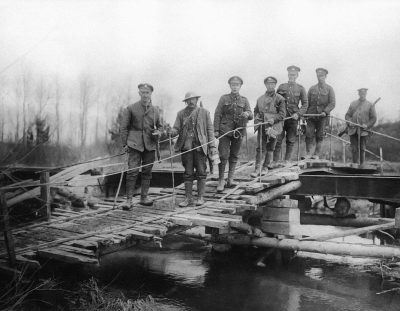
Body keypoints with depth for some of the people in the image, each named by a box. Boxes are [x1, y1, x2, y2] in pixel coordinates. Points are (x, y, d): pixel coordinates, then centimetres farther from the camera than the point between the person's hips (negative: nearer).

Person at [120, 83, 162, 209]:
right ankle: (129, 199, -5)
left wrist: (158, 132, -3)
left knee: (147, 172, 7)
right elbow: (124, 127, 3)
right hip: (134, 144, -3)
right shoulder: (131, 108, 2)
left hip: (150, 145, 3)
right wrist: (125, 143, -3)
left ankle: (144, 197, 18)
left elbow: (159, 126, 21)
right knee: (132, 171, -9)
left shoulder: (155, 110, 10)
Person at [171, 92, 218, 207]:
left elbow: (210, 129, 6)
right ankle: (188, 198, 11)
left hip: (200, 146, -1)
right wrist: (170, 132, -19)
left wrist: (212, 146, -1)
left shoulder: (204, 112, 7)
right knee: (188, 173, 4)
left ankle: (200, 197, 11)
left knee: (201, 172, 0)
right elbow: (176, 129, 6)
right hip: (186, 146, 1)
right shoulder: (181, 114, 11)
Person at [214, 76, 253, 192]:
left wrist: (247, 114, -22)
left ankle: (230, 179, 18)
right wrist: (216, 130, -6)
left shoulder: (244, 100, 10)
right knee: (223, 156, -8)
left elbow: (251, 115, 2)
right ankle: (221, 181, 1)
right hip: (225, 130, -2)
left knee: (234, 156, 8)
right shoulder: (224, 98, 5)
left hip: (238, 131, 3)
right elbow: (217, 114, 2)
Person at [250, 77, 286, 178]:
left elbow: (282, 114, -3)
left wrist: (273, 119, -17)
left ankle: (266, 167, 19)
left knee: (270, 148, 7)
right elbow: (256, 111, 20)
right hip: (262, 126, 2)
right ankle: (257, 169, -3)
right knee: (259, 147, -5)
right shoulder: (260, 98, 12)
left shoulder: (279, 98, 1)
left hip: (273, 126, -2)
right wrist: (257, 120, 2)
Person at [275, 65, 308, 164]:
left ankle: (287, 161, 12)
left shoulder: (300, 88, 6)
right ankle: (275, 161, -1)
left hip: (293, 118, 0)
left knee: (291, 141, 4)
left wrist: (298, 114, -11)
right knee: (278, 140, -5)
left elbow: (305, 104, 5)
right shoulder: (281, 87, 9)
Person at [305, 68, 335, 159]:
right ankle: (309, 153, -1)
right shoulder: (312, 88, 11)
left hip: (323, 116, -2)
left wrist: (325, 111, -16)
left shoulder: (329, 89, 5)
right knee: (309, 134, -7)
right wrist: (305, 114, 0)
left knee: (319, 136, 2)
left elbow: (332, 103, -2)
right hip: (311, 115, 2)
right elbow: (307, 102, 11)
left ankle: (317, 154, 8)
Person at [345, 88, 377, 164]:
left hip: (363, 131, -2)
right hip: (353, 130, 2)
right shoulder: (353, 104, 15)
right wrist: (349, 122, -5)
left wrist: (367, 125, -11)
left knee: (362, 149, 0)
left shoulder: (370, 105, 7)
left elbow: (373, 118, 4)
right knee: (354, 149, -2)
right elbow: (347, 115, 15)